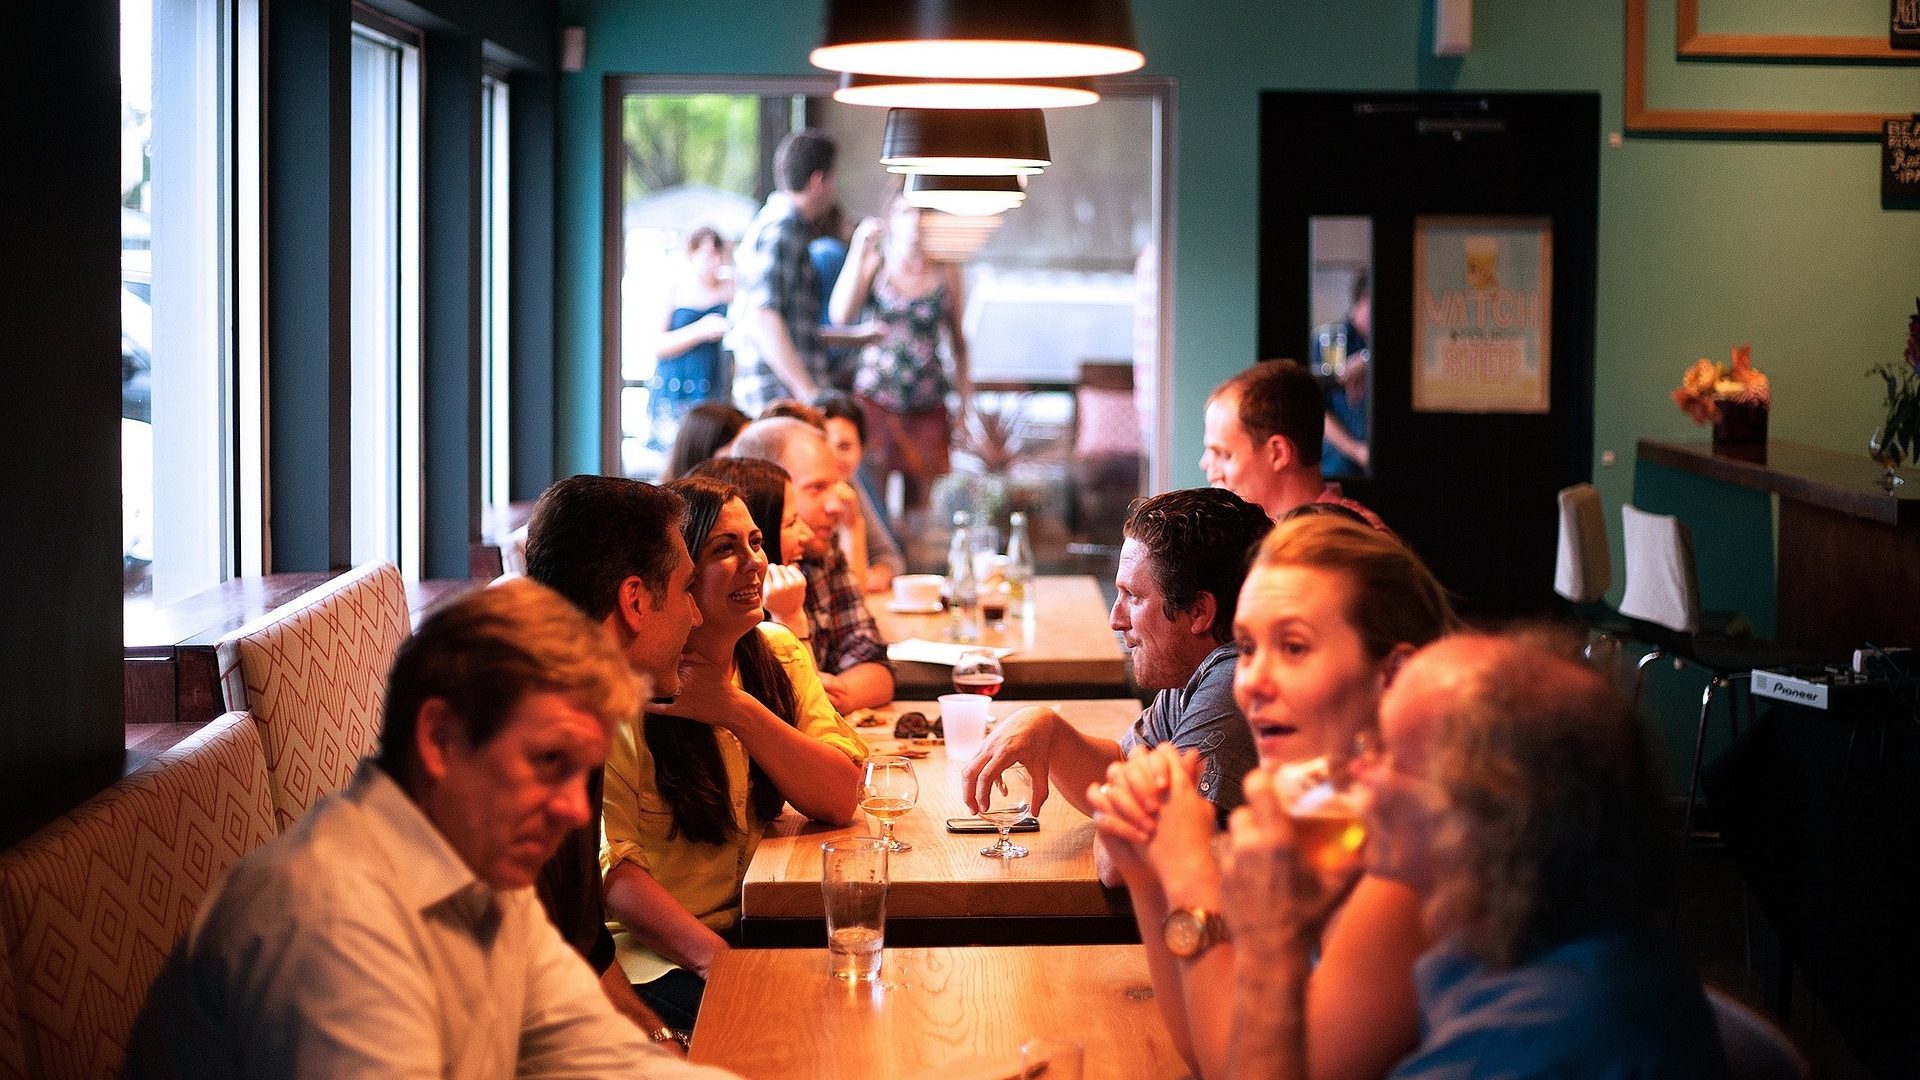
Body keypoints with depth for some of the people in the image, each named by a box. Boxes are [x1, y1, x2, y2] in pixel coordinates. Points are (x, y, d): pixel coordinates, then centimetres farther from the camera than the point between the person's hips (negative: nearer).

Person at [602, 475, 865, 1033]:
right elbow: (609, 861, -17)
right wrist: (717, 959, -29)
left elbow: (841, 799, -5)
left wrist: (736, 710, -18)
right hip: (653, 952, -6)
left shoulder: (780, 656, 6)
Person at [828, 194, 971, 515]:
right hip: (874, 401, -2)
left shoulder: (946, 272, 6)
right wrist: (859, 251, -14)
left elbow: (958, 338, 15)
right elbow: (841, 314, -13)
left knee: (922, 502, 1)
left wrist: (964, 389, 11)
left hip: (928, 409, 2)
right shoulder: (874, 263, 2)